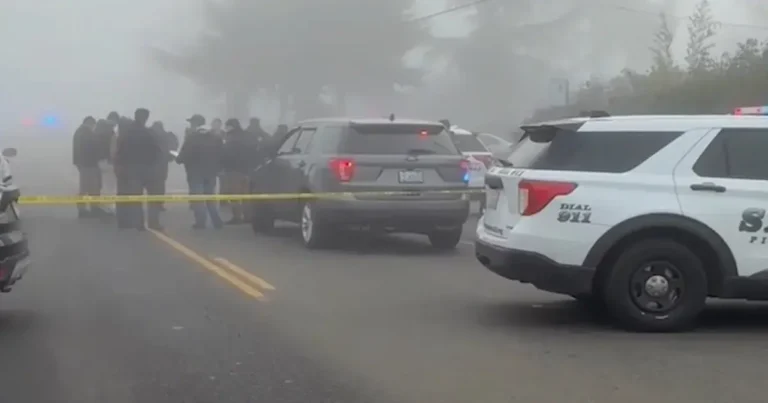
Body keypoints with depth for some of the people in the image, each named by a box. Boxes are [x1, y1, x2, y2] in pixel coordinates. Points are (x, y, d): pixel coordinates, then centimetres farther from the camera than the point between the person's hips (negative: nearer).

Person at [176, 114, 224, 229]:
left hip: (195, 172, -5)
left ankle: (201, 222, -3)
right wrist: (217, 168, 9)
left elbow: (183, 156, -15)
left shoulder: (191, 138, -11)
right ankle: (217, 221, 8)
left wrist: (178, 158, 5)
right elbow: (221, 154, 5)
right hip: (210, 172, 6)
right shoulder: (215, 138, 8)